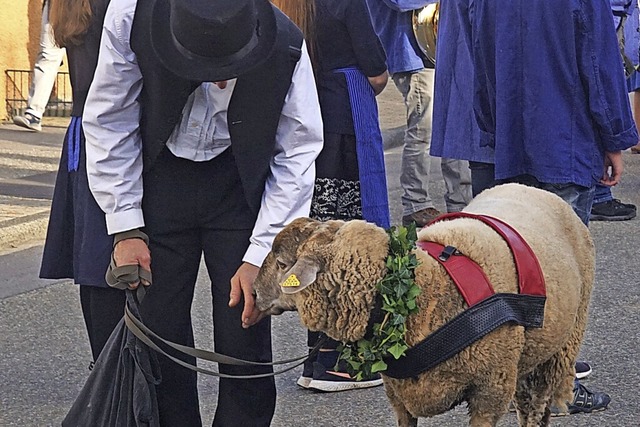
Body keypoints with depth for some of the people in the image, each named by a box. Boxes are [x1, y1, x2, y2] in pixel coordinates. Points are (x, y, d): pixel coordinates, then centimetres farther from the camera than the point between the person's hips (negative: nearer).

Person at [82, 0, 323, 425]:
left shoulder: (285, 47, -25)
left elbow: (297, 156, -12)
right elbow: (109, 123, -11)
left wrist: (260, 255, -17)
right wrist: (126, 228, -12)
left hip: (241, 183, 0)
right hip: (157, 177, 1)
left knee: (245, 333, -5)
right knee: (157, 328, -2)